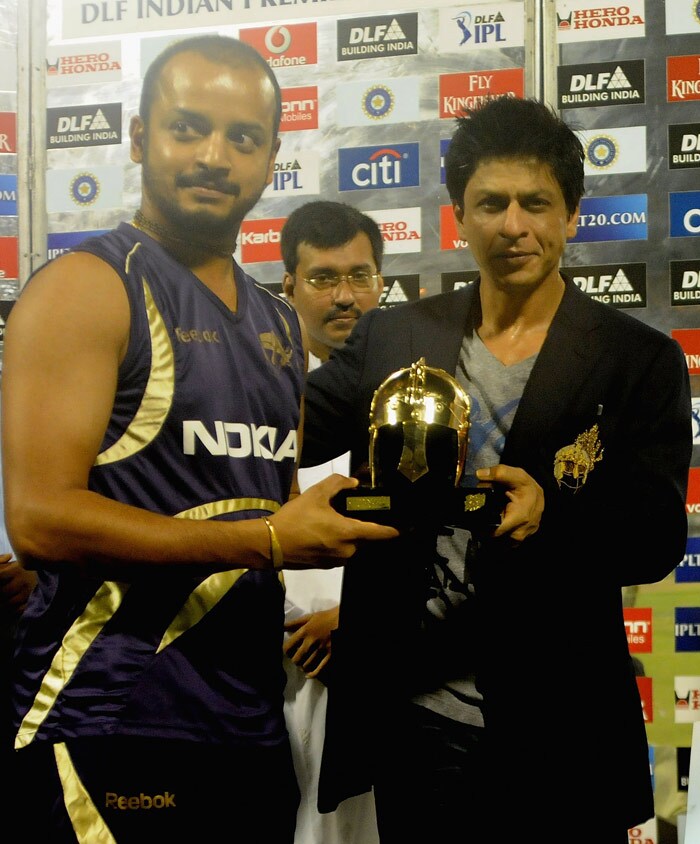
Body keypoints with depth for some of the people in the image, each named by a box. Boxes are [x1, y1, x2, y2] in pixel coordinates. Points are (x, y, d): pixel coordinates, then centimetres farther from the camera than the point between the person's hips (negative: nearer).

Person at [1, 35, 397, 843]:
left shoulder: (279, 324, 16)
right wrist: (269, 540, -17)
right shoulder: (84, 289, -8)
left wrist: (350, 516, 7)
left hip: (253, 722, 7)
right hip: (113, 736, -7)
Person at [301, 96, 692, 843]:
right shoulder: (392, 339, 6)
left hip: (557, 737, -2)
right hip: (413, 723, 2)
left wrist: (551, 512, -26)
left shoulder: (640, 361, -1)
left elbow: (657, 538, -8)